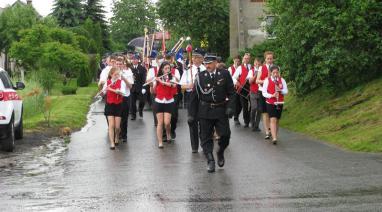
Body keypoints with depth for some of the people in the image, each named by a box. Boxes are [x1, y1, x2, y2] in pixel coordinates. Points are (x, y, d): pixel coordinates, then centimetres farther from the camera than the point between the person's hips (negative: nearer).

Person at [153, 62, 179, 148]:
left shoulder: (172, 77, 1)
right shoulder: (157, 78, 4)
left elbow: (173, 85, -21)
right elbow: (153, 91, 0)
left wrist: (162, 81, -26)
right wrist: (155, 83, -18)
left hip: (169, 102, -1)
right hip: (159, 102, 1)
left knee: (167, 122, -8)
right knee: (160, 122, -3)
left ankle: (168, 133, 24)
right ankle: (160, 142, 1)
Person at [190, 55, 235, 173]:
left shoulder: (224, 74, 1)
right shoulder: (200, 76, 1)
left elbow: (231, 93, 3)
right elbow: (195, 96, 4)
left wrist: (230, 107, -10)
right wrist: (192, 114, 3)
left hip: (221, 110, 0)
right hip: (205, 111, 0)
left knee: (225, 134, -4)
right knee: (206, 137, 1)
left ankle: (220, 153, 24)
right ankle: (210, 161, 11)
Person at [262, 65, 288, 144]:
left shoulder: (282, 80, 4)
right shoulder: (267, 80, -3)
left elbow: (286, 91, 3)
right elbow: (264, 93, -5)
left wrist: (280, 90, -18)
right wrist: (271, 95, -22)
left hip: (279, 103, 3)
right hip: (270, 103, -3)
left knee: (277, 120, 11)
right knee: (273, 120, -15)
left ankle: (275, 136, 24)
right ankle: (274, 138, -22)